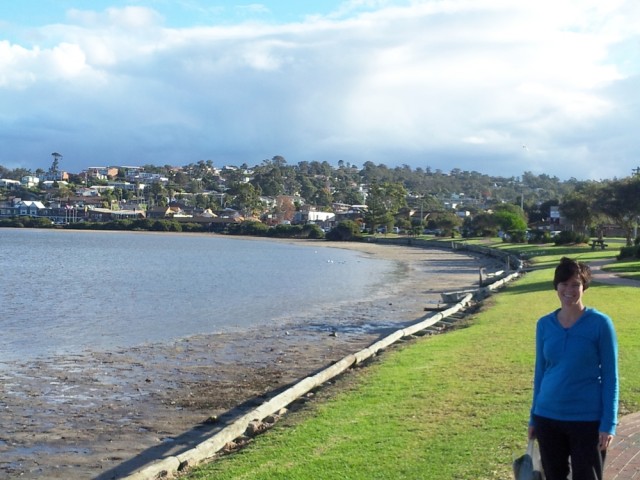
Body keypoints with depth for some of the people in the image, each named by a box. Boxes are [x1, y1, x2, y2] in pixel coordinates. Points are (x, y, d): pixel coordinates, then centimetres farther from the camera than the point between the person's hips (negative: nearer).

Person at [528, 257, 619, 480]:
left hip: (587, 419, -4)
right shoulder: (544, 325, 2)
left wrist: (608, 424, -11)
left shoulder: (600, 323, -8)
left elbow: (610, 376, -6)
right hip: (548, 417, 4)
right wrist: (533, 417, 11)